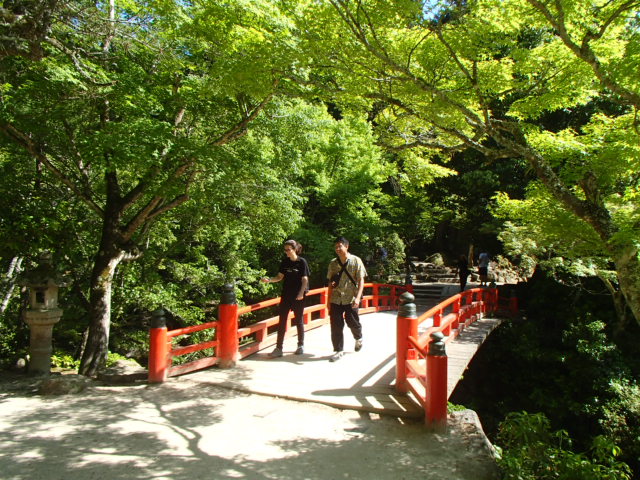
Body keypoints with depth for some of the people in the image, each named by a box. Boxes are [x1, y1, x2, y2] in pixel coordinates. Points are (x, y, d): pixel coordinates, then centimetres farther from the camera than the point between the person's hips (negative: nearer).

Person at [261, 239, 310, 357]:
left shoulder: (302, 262, -7)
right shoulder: (285, 262, 5)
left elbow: (305, 280, -7)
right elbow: (280, 277, 8)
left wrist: (301, 293, -18)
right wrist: (269, 280, -9)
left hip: (298, 296, -4)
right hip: (286, 295, 4)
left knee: (298, 321, 8)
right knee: (282, 321, 0)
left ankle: (301, 345, 24)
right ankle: (278, 348, 3)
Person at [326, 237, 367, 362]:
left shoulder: (356, 261, -4)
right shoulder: (333, 263, 7)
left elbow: (361, 281, -6)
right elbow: (330, 283, 12)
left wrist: (358, 298, -17)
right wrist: (329, 301, 10)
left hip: (351, 299, -3)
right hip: (336, 299, 3)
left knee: (353, 323, 8)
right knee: (336, 325, 0)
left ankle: (358, 339, 40)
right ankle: (338, 350, 13)